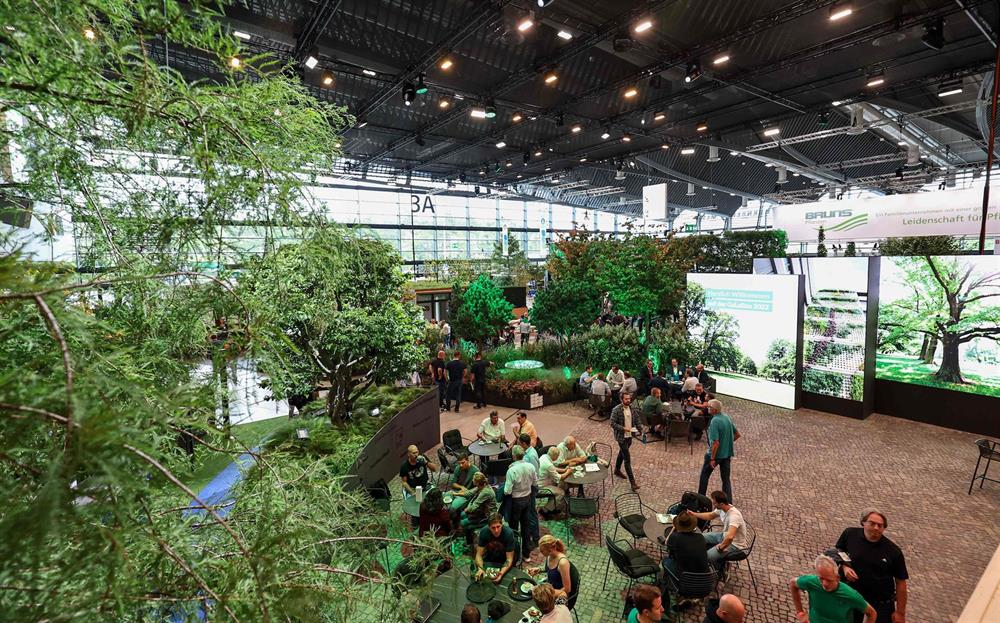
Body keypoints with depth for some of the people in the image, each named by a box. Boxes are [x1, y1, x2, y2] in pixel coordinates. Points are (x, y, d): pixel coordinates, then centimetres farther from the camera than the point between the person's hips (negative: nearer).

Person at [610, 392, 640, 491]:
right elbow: (613, 424, -19)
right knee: (627, 459, -7)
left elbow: (636, 418, 13)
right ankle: (632, 482, -4)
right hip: (621, 437, -7)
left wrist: (637, 427, 1)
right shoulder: (616, 410, -19)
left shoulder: (632, 408, -1)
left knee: (622, 453, 25)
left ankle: (617, 470, 46)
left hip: (630, 436, 7)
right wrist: (623, 428, -25)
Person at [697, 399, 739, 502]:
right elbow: (737, 434, 11)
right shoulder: (727, 417, 0)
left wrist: (712, 458, -20)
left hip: (716, 454, -6)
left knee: (705, 474, 14)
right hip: (727, 453, 6)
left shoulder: (714, 422, -25)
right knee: (726, 478, 13)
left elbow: (716, 443, -27)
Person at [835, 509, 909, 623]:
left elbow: (900, 582, -9)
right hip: (852, 597, 2)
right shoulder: (850, 534, -14)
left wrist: (900, 612, -5)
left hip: (881, 603, -2)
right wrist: (844, 567, -17)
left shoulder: (893, 551, -17)